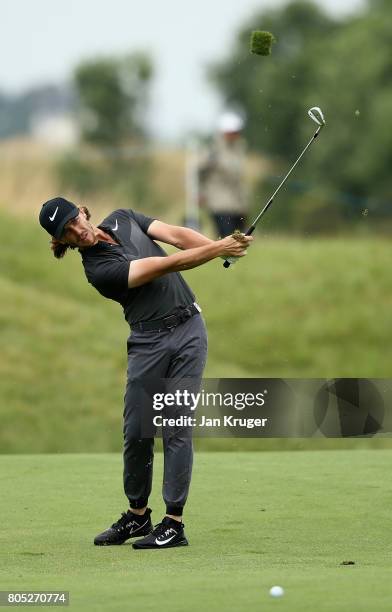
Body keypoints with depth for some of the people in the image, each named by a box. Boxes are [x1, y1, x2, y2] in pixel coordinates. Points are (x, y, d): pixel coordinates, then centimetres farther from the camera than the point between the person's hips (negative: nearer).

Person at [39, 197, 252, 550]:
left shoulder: (122, 219, 8)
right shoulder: (97, 270, -12)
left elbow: (176, 235, -1)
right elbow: (164, 266, -18)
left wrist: (223, 246, -18)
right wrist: (218, 249, -21)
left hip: (188, 328, 2)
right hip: (149, 342, -2)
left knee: (176, 426, -5)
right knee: (137, 431, -1)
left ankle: (174, 523, -5)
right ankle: (138, 515, 20)